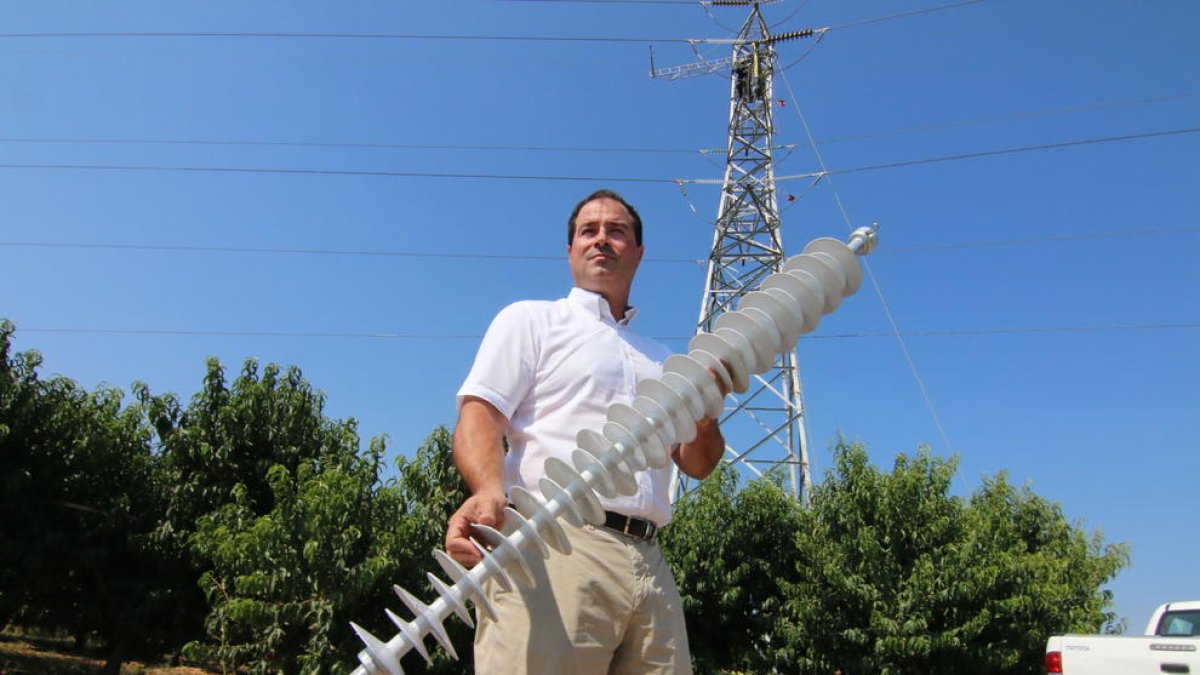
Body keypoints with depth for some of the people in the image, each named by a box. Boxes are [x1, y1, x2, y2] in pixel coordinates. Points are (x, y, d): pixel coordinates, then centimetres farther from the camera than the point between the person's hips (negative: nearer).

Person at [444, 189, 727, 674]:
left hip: (650, 565, 5)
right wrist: (489, 490, -23)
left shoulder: (661, 360, 28)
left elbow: (697, 465, 22)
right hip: (557, 545, -5)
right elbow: (479, 417, -1)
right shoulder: (531, 320, 14)